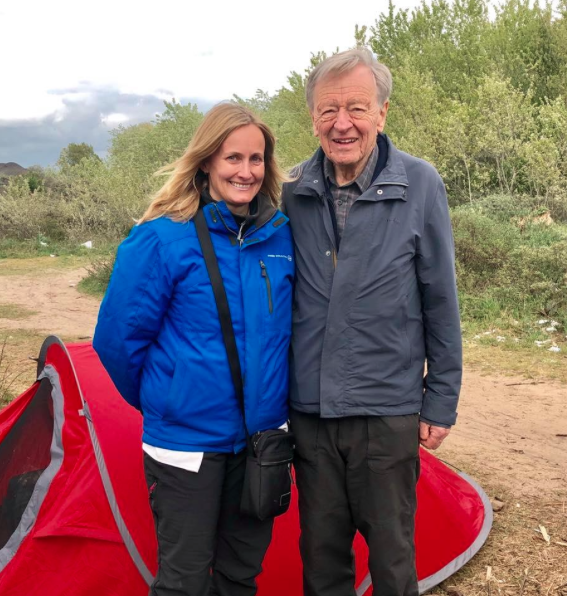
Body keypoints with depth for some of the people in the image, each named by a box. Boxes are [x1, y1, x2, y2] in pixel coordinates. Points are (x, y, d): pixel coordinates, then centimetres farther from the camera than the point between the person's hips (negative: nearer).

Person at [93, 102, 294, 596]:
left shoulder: (283, 235, 0)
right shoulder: (163, 238, -14)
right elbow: (118, 336, -8)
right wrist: (160, 400, 4)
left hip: (262, 436, 4)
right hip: (187, 441, -4)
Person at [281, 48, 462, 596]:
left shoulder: (419, 185, -9)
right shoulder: (295, 192, -1)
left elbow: (440, 303, -3)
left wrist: (442, 402, -1)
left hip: (387, 411, -2)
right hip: (308, 409, 3)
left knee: (390, 551, 14)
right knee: (320, 549, 17)